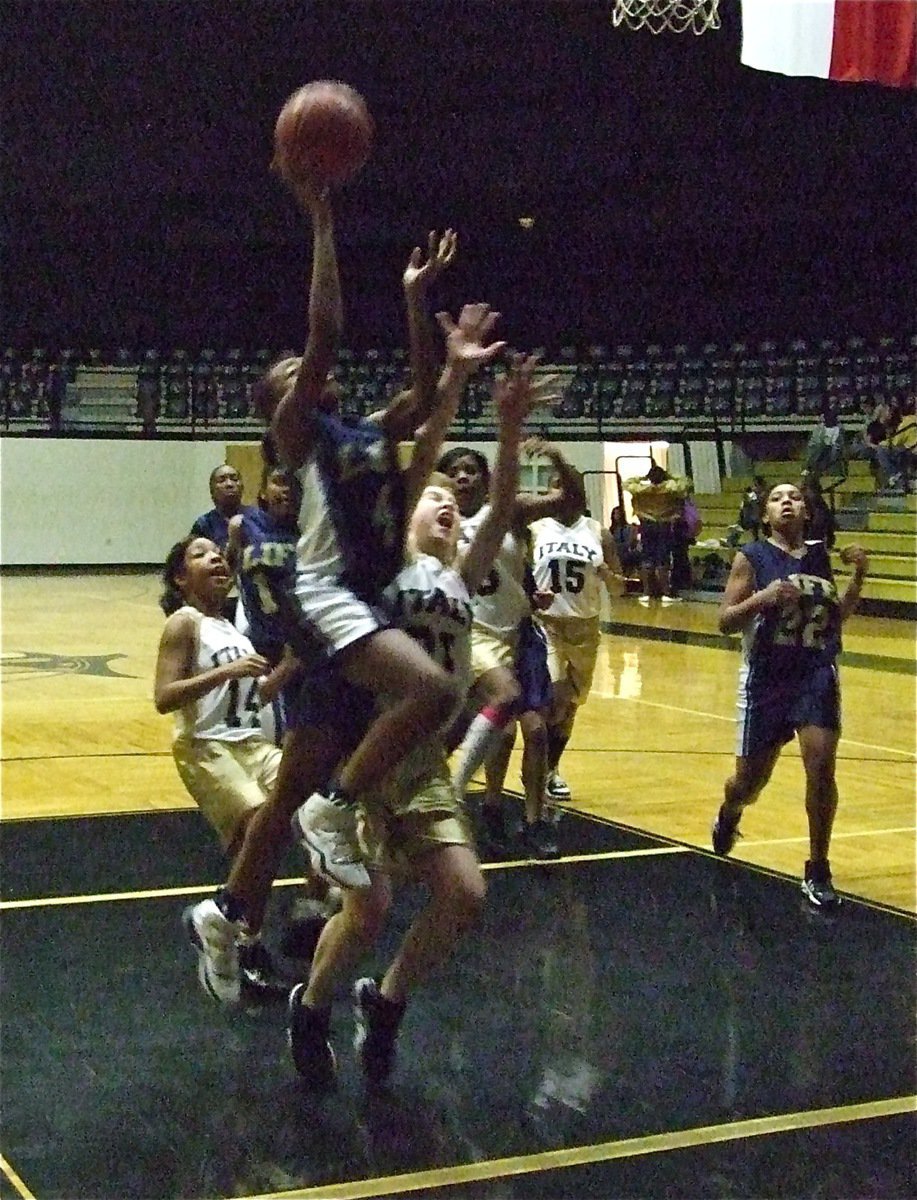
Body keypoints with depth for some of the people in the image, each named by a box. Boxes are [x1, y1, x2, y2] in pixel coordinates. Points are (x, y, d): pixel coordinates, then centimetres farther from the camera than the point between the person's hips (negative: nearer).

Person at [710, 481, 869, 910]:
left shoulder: (821, 555, 6)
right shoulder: (751, 557, -5)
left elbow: (837, 616, 16)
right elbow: (725, 621, -9)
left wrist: (858, 576, 1)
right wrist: (763, 597, -26)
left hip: (817, 674, 2)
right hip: (766, 678, -2)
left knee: (822, 767, -14)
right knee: (750, 779, 9)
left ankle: (817, 871, 1)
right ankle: (728, 815, 47)